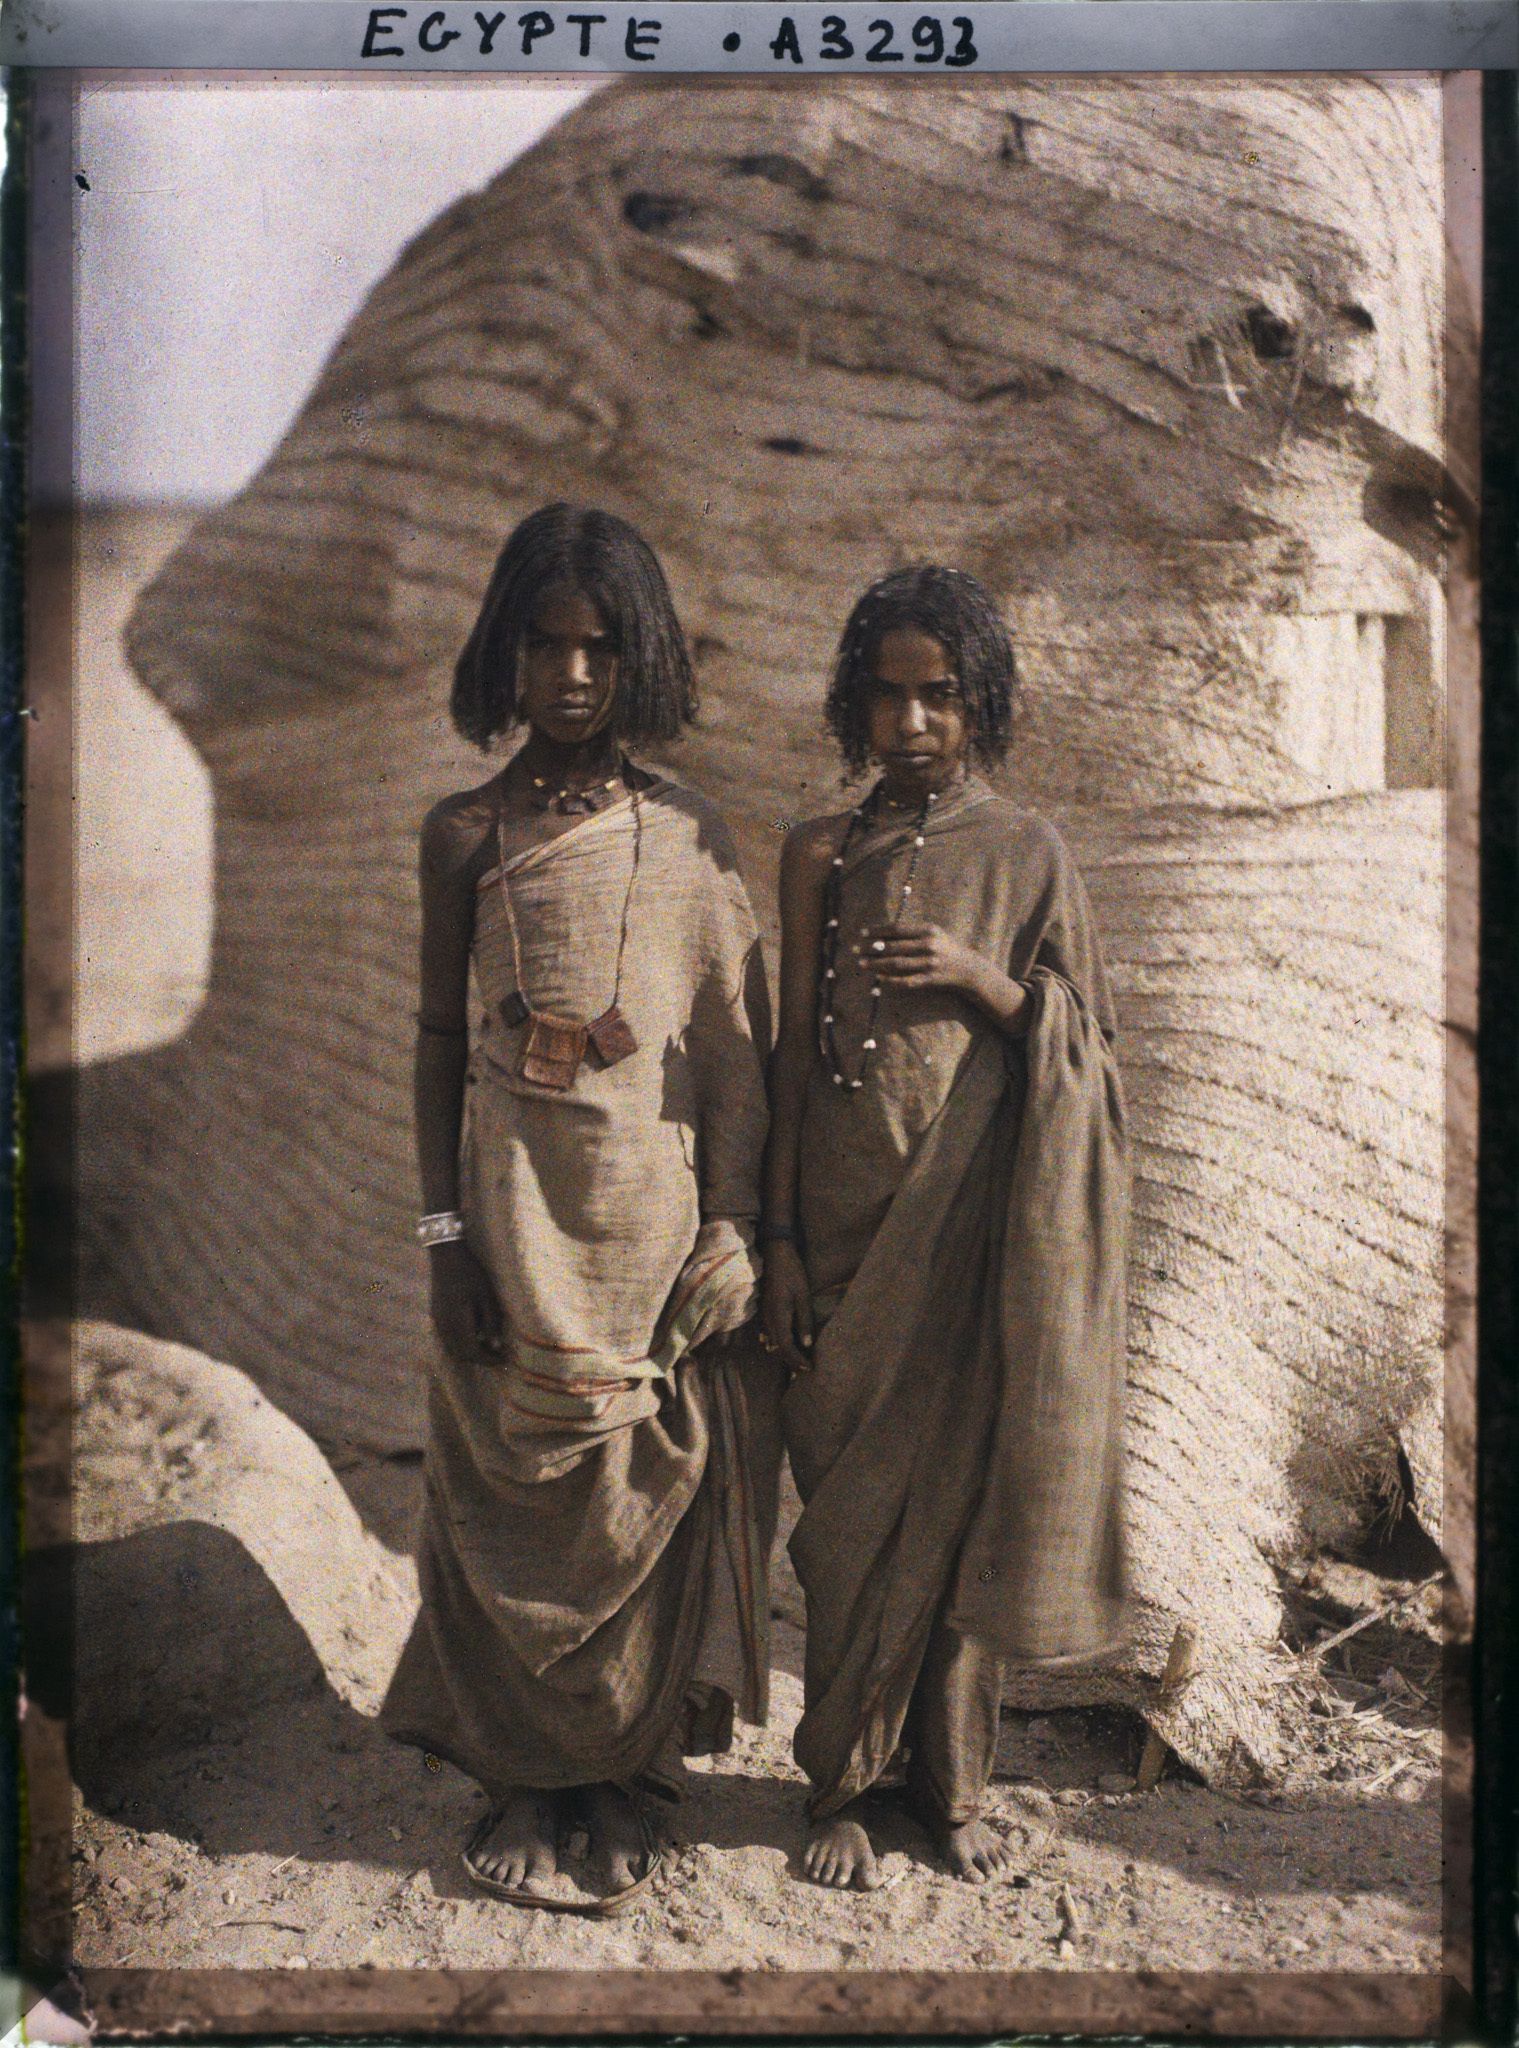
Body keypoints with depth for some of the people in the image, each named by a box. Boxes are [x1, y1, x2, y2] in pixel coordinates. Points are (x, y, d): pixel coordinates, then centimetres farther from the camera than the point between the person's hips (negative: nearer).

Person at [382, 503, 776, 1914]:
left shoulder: (689, 836, 2)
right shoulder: (463, 833, 2)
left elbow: (735, 1043, 1)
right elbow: (438, 1036, 4)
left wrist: (733, 1231, -4)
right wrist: (444, 1234, -1)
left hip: (659, 1209, 1)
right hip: (516, 1209, 0)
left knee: (656, 1491, 8)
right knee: (519, 1489, 8)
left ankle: (619, 1772, 29)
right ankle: (524, 1775, 28)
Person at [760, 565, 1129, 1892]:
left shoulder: (1029, 854, 2)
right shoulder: (822, 855, 5)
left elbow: (1088, 1043, 4)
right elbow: (794, 1051, 4)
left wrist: (985, 983, -14)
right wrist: (779, 1234, 0)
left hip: (978, 1214, 0)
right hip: (851, 1214, 1)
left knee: (969, 1485, 7)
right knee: (854, 1496, 7)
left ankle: (954, 1778, 28)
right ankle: (845, 1781, 26)